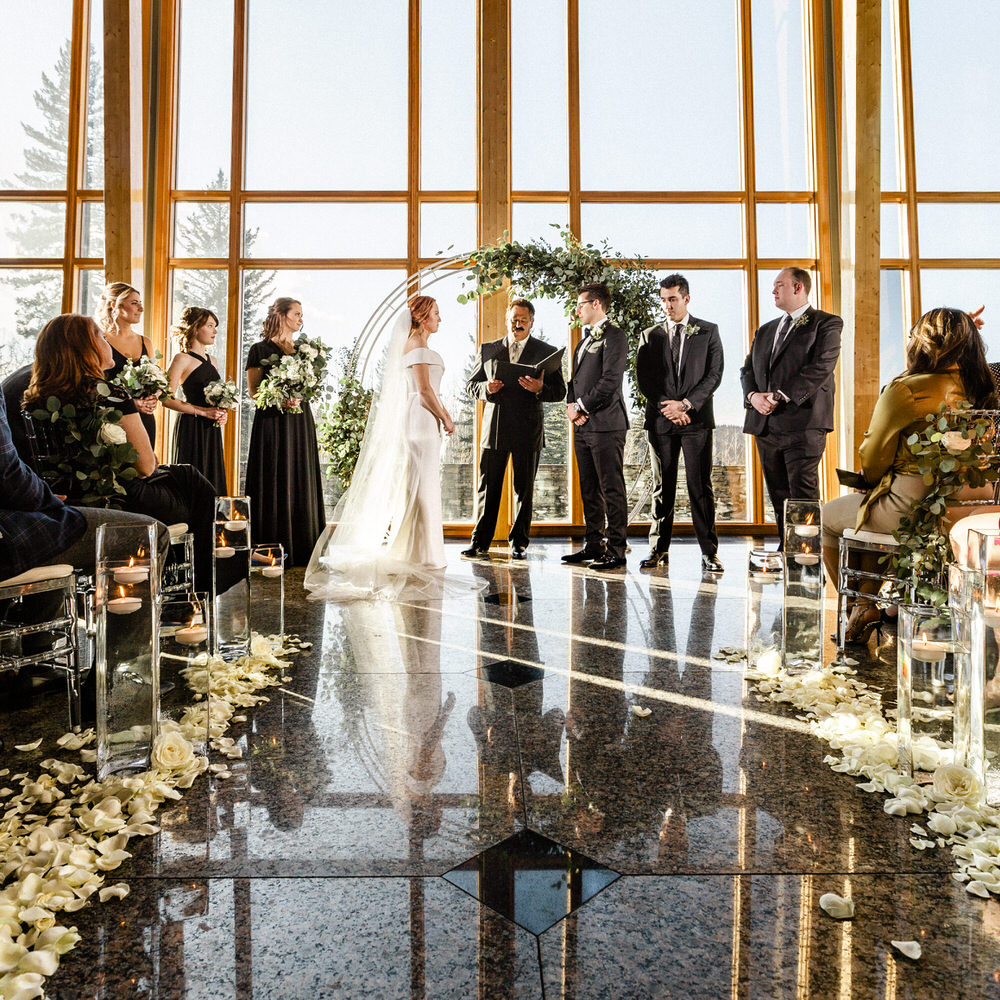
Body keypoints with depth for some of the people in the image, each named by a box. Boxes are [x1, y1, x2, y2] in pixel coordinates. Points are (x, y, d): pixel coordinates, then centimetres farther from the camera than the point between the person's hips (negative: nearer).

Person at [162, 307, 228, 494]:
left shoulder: (211, 361, 15)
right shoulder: (182, 359, -7)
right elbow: (167, 399, -14)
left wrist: (222, 413, 4)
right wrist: (202, 411, -16)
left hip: (212, 430, 7)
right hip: (191, 428, -7)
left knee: (212, 480, 6)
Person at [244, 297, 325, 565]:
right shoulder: (261, 349, 1)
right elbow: (253, 390, -3)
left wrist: (299, 397, -7)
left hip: (301, 422, 5)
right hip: (272, 421, -5)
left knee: (301, 481, 4)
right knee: (274, 482, -4)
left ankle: (301, 549, 9)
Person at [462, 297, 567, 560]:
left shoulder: (547, 352, 8)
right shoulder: (488, 350, 13)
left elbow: (560, 392, 4)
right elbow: (471, 385, 14)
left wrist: (540, 389, -18)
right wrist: (486, 388, -8)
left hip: (528, 430, -1)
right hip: (494, 428, 1)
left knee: (524, 489, 4)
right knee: (488, 487, 2)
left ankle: (518, 543, 15)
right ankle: (480, 542, 10)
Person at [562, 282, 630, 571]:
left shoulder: (613, 337, -6)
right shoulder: (585, 340, 23)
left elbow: (610, 381, -16)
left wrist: (582, 407, -9)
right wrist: (572, 406, 4)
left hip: (606, 425, -9)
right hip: (582, 427, 9)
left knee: (612, 489, -5)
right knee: (589, 490, 12)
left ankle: (616, 550, 0)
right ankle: (594, 545, 20)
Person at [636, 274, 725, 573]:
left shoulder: (708, 332, 9)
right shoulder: (650, 336, 13)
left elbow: (714, 375, 1)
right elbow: (643, 378, 6)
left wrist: (685, 404, -11)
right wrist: (667, 407, -8)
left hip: (697, 418, -1)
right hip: (660, 419, 2)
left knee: (701, 487, -3)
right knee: (662, 487, 4)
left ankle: (709, 552, 2)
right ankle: (658, 549, 11)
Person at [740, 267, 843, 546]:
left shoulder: (826, 323, 3)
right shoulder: (765, 331, 24)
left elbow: (821, 367, -11)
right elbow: (748, 369, 18)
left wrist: (780, 395, -18)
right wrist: (752, 395, -4)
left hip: (803, 424, -6)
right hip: (765, 424, 6)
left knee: (803, 496, -9)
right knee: (778, 496, 9)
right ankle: (784, 549, 17)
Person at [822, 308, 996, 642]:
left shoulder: (907, 390, -17)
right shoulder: (986, 390, 4)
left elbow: (874, 456, -10)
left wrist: (871, 482, 12)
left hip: (911, 507, -7)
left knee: (827, 518, 15)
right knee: (871, 511, 31)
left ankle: (862, 609, 19)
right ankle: (872, 596, 30)